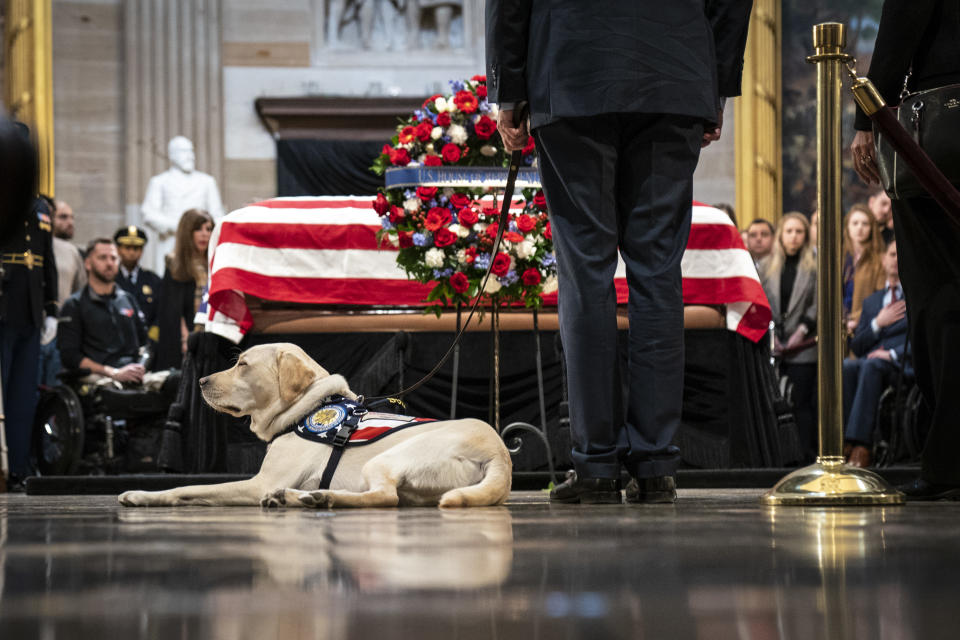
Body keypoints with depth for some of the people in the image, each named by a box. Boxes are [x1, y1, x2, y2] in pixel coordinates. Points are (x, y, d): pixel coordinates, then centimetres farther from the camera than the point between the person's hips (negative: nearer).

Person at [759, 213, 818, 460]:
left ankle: (806, 455, -3)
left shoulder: (815, 266, 3)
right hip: (773, 346, 3)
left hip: (802, 347, -3)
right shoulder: (767, 266, 12)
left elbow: (819, 304, -1)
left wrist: (802, 330, -10)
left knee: (802, 402, -5)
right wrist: (769, 332, -2)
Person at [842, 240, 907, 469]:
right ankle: (846, 441, -40)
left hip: (902, 364, -4)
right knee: (846, 366, -32)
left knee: (871, 365, -39)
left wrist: (893, 353, -15)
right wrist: (878, 323, 4)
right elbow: (856, 346, 22)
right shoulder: (871, 301, 30)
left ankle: (861, 443, -50)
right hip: (869, 363, 4)